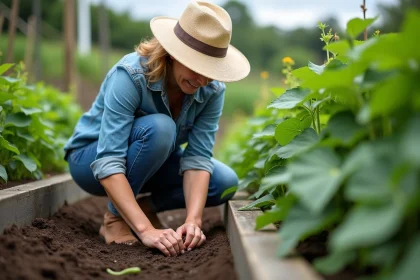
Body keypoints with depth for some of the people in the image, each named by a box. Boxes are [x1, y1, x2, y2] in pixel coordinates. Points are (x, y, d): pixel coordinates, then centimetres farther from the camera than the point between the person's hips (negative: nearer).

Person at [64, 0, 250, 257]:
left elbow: (197, 157, -22)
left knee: (225, 182, -16)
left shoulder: (213, 90, -19)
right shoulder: (132, 74, -34)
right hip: (91, 158, -5)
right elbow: (108, 162, -40)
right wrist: (146, 229, -48)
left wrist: (193, 220, -38)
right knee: (159, 128, -35)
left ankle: (146, 206, 4)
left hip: (150, 161, 5)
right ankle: (115, 217, -16)